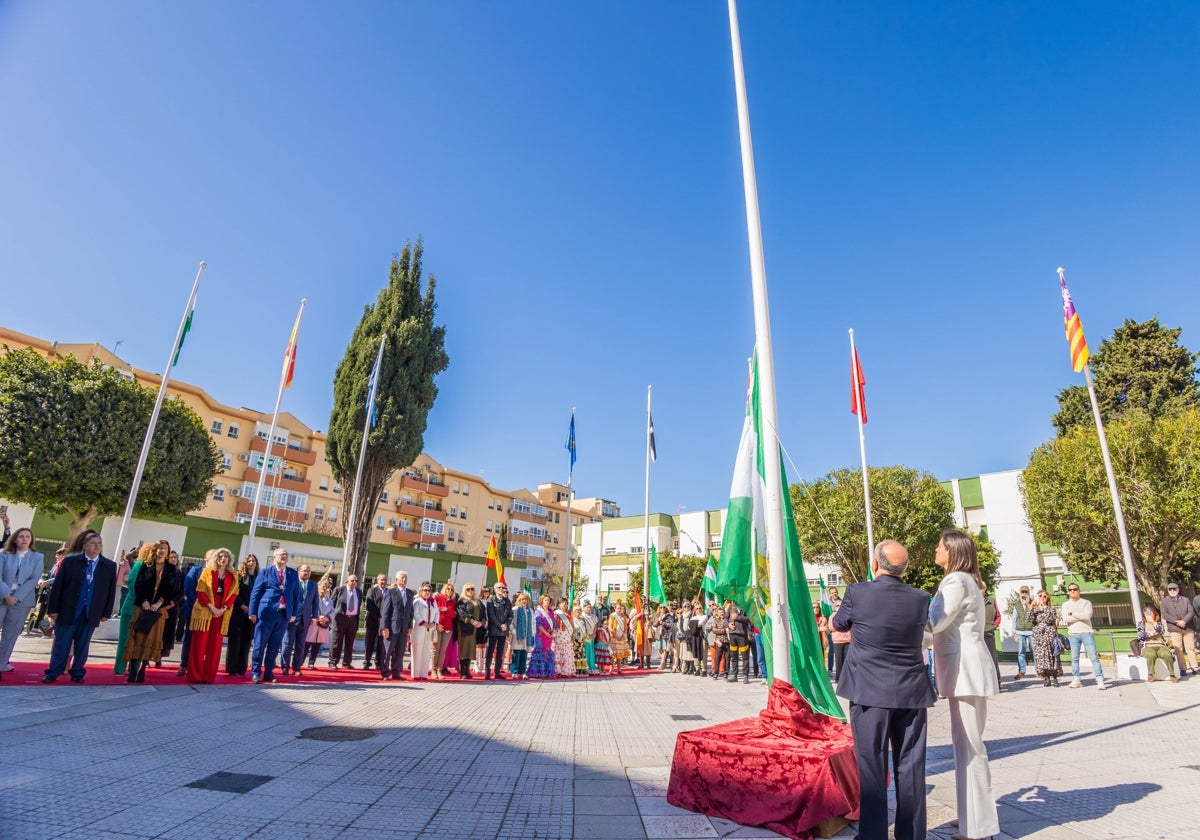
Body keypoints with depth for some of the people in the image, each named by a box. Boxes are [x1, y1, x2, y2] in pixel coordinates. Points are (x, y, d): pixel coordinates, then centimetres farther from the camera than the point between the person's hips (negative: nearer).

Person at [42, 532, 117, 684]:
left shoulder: (110, 566, 3)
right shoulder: (70, 561, -1)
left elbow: (111, 590, 5)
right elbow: (57, 586, -1)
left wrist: (106, 613, 3)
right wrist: (53, 608, -5)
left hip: (91, 613, 1)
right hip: (68, 611, -1)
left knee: (82, 646, 9)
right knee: (61, 644, 6)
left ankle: (77, 673, 20)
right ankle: (53, 673, 20)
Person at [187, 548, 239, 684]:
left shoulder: (233, 575, 10)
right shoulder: (207, 571, 4)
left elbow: (234, 594, 5)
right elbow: (200, 591, -3)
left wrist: (223, 608, -10)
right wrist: (211, 607, -13)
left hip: (222, 613, 2)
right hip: (204, 611, -2)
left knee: (215, 645, 3)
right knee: (199, 644, -2)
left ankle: (208, 676, 7)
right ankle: (195, 675, 5)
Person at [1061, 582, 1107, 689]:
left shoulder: (1086, 602, 8)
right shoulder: (1065, 604, 11)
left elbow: (1087, 615, -10)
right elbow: (1065, 619, -4)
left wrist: (1073, 614, -6)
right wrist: (1081, 617, -7)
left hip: (1087, 633, -2)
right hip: (1073, 634, 2)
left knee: (1094, 657, -7)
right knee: (1074, 658, 3)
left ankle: (1100, 680, -7)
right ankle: (1076, 680, 7)